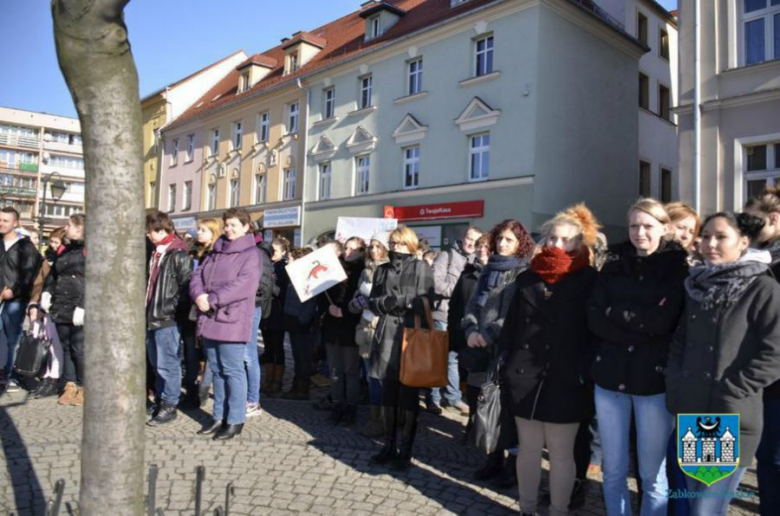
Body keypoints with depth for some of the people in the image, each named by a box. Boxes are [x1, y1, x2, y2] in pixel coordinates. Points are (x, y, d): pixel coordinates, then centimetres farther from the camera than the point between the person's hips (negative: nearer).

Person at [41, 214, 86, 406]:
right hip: (62, 309, 8)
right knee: (66, 348, 12)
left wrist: (83, 307, -20)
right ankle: (70, 386, 21)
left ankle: (84, 388, 7)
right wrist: (46, 293, 7)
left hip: (79, 311, -8)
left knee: (79, 350, -4)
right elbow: (52, 275, 25)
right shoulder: (65, 251, 19)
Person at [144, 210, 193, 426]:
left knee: (167, 364, -3)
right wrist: (147, 309, 17)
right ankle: (160, 401, 26)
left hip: (168, 319, -9)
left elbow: (186, 286, -17)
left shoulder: (179, 254, -11)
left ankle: (169, 406, 7)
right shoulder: (156, 253, 17)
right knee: (156, 364, 15)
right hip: (152, 317, 9)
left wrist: (170, 308, -17)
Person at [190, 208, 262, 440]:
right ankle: (219, 416, 25)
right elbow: (197, 275, 10)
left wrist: (211, 299, -20)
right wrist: (199, 295, -11)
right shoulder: (216, 252, 18)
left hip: (232, 321, -7)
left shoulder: (251, 254, -6)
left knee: (232, 371, -2)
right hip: (210, 319, 7)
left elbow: (243, 285, -19)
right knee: (217, 370, 14)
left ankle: (235, 420, 9)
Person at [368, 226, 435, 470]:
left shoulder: (421, 268, -1)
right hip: (387, 336, 5)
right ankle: (389, 445, 23)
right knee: (388, 395, 11)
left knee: (408, 397, 3)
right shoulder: (382, 270, 14)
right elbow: (373, 303, 6)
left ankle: (406, 450, 14)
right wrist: (397, 301, -10)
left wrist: (394, 300, -10)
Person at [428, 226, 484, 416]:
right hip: (443, 315, -5)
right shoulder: (447, 256, -4)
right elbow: (435, 282, -15)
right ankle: (433, 398, 15)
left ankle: (453, 397, 25)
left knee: (453, 357, 15)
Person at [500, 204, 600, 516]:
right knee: (529, 449, 12)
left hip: (565, 380, -3)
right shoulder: (527, 278, 8)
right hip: (526, 377, 3)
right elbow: (512, 324, 11)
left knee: (561, 452, 9)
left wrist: (586, 373, -11)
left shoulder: (588, 280, -2)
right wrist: (505, 363, 6)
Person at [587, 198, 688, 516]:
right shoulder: (614, 265, 8)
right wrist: (641, 328, -13)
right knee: (613, 471, 12)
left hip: (654, 378, -3)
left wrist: (614, 313, -7)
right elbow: (594, 318, -3)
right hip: (610, 375, 3)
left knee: (652, 474, 10)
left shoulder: (678, 267, 0)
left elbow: (662, 320, -14)